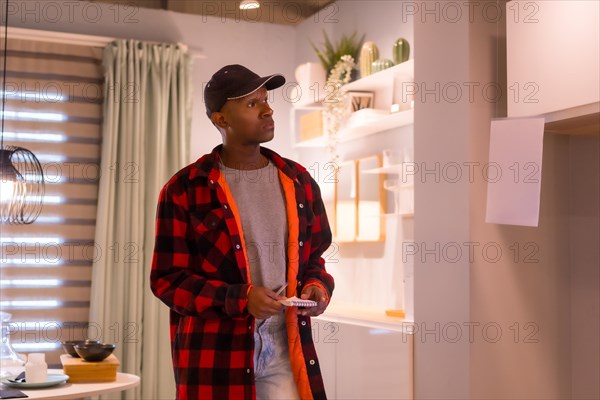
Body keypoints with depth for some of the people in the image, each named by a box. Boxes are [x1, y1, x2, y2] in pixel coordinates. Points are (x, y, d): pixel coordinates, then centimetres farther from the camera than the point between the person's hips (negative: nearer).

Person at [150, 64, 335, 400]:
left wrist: (317, 287, -4)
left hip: (286, 351, 3)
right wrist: (240, 299, -17)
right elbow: (168, 279, -6)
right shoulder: (184, 190, -5)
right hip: (216, 355, -3)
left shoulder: (298, 181, 8)